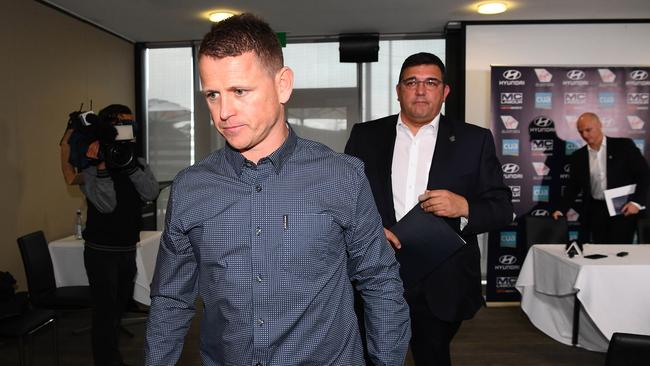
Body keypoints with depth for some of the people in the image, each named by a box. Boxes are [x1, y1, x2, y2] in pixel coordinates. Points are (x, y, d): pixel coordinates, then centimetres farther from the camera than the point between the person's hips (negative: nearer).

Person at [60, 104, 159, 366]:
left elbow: (151, 193, -11)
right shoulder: (91, 166, -10)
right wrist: (102, 165, -28)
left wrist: (129, 164, -22)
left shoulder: (138, 163, 5)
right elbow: (106, 204, -21)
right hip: (101, 252, -5)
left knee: (120, 306, 19)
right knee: (105, 312, -1)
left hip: (128, 250, 6)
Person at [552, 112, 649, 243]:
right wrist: (561, 209, -1)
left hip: (623, 209, -3)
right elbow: (574, 186, 11)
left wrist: (637, 202, -12)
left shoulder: (624, 146, -2)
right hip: (596, 211, 3)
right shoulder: (578, 156, 7)